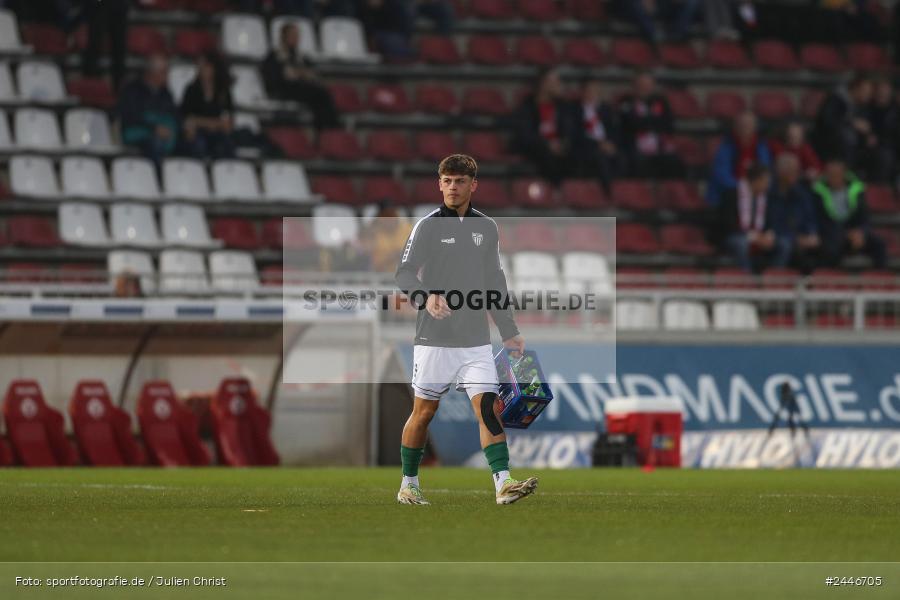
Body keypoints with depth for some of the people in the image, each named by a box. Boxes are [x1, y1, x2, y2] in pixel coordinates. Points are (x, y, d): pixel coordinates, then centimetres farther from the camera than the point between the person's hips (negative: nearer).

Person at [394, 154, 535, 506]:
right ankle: (408, 484, 20)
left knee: (489, 407, -10)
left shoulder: (487, 228, 11)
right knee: (424, 412, 5)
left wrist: (509, 332, 20)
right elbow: (404, 274, -10)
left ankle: (503, 484, -17)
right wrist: (426, 296, -31)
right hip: (434, 340, -3)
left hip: (476, 341, 3)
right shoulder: (428, 226, -3)